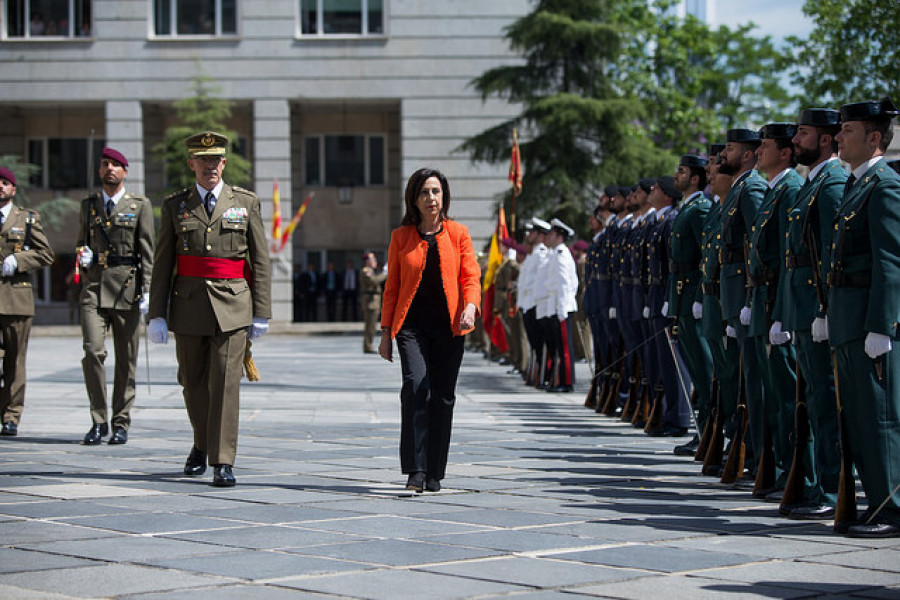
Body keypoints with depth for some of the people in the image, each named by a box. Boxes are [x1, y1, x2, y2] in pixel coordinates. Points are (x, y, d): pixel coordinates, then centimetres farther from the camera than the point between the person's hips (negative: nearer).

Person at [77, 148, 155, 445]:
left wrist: (147, 291, -8)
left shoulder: (140, 206, 5)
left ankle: (121, 423, 12)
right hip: (94, 288, 2)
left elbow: (147, 252, 1)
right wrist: (82, 255, 0)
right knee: (93, 351, -12)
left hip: (127, 287, -2)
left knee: (126, 359, 2)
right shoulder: (89, 205, 14)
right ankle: (98, 421, -3)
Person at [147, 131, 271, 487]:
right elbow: (162, 264, 6)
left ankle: (223, 462, -8)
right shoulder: (175, 206, 8)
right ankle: (202, 444, 35)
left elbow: (261, 261, 6)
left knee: (226, 382, -10)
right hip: (188, 306, 2)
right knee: (193, 382, 10)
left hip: (232, 306, -2)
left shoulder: (246, 203, 6)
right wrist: (157, 314, 0)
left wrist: (261, 313, 1)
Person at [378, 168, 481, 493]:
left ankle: (434, 473, 13)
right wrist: (386, 331, 5)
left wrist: (470, 306, -18)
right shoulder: (400, 237, 7)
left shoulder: (458, 233, 7)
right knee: (416, 388, -18)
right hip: (412, 325, -1)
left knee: (443, 397, 2)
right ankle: (416, 471, -19)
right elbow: (392, 286, 10)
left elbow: (471, 276, 3)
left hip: (448, 326, 1)